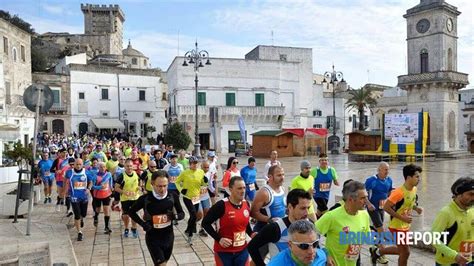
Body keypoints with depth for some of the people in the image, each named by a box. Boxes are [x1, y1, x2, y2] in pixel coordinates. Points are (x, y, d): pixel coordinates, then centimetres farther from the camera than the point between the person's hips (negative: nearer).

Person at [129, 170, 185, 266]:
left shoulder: (172, 197, -11)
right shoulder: (145, 199, -17)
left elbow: (182, 213, 2)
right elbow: (131, 211, 0)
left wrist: (175, 216, -20)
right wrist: (143, 223, -12)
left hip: (168, 236, 3)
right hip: (153, 238, -3)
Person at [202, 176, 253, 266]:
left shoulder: (246, 204, 0)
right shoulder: (221, 205, -19)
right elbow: (205, 223, -13)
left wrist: (251, 233, 1)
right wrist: (218, 239, -18)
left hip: (242, 250, 5)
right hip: (224, 251, -5)